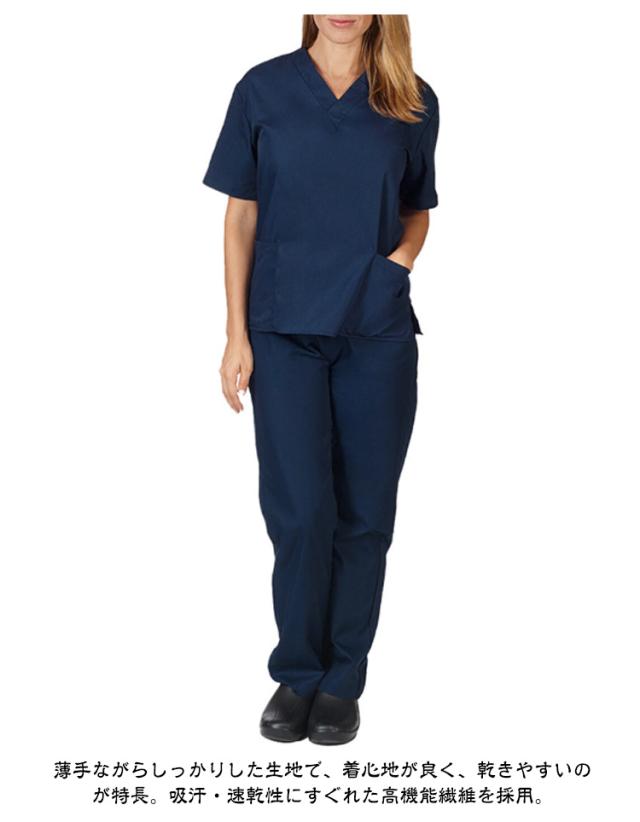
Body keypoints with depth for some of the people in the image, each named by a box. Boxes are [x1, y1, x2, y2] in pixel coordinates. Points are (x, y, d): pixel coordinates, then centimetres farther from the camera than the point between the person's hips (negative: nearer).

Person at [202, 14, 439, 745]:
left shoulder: (413, 101, 5)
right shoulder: (263, 89, 3)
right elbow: (242, 218, 3)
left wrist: (404, 254, -7)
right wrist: (237, 335, -2)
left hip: (378, 334, 1)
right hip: (285, 330, -1)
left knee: (364, 511, 5)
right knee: (299, 509, -3)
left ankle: (343, 681, 20)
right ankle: (296, 672, 18)